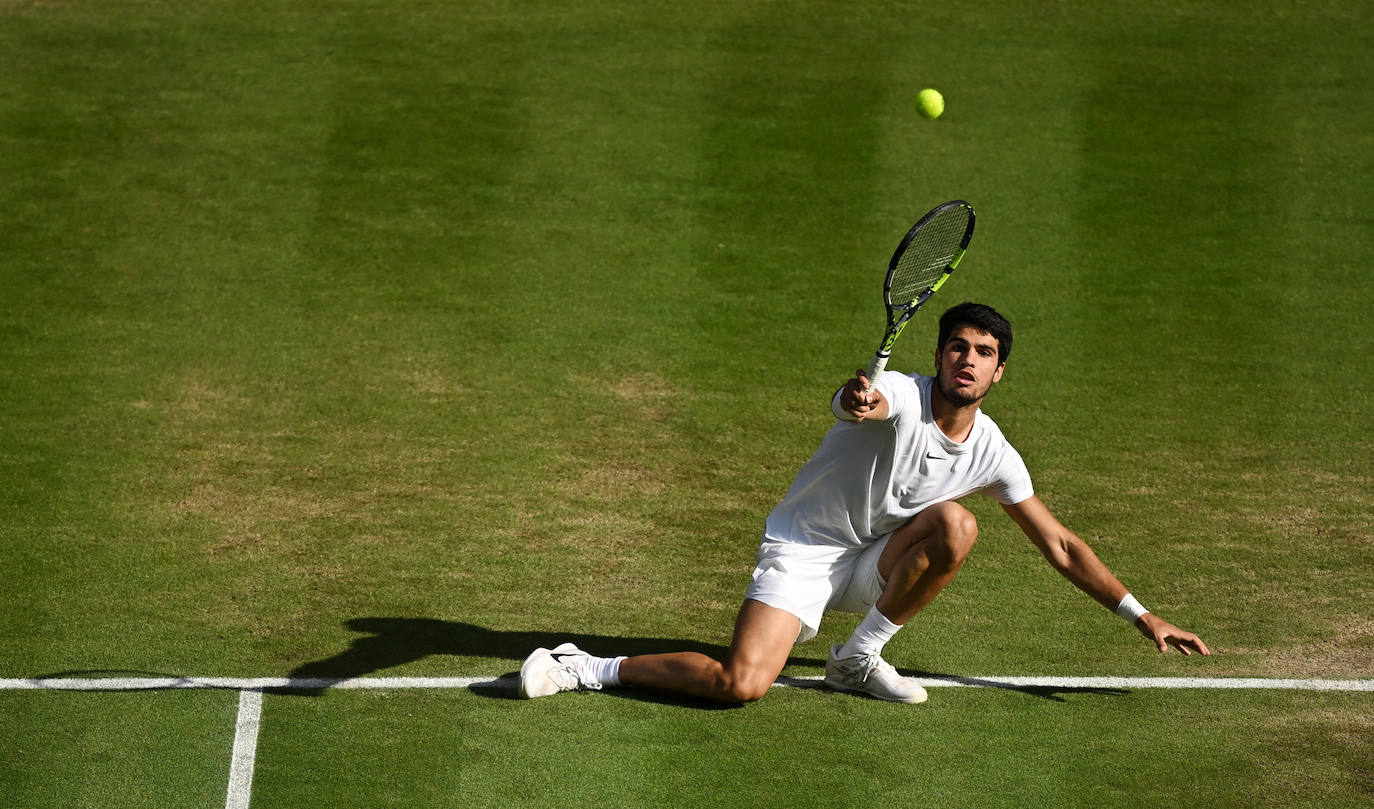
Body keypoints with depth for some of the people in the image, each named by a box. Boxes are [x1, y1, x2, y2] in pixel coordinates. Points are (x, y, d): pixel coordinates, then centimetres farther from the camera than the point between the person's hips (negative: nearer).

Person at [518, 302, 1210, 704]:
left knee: (955, 525, -26)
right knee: (740, 686, -27)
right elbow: (860, 401, -45)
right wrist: (860, 399, -71)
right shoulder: (899, 397, -19)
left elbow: (1059, 545, 5)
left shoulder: (991, 454, -3)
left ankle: (860, 657, -9)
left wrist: (1141, 616, 3)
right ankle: (586, 669, -10)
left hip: (872, 564, 5)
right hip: (800, 552, -5)